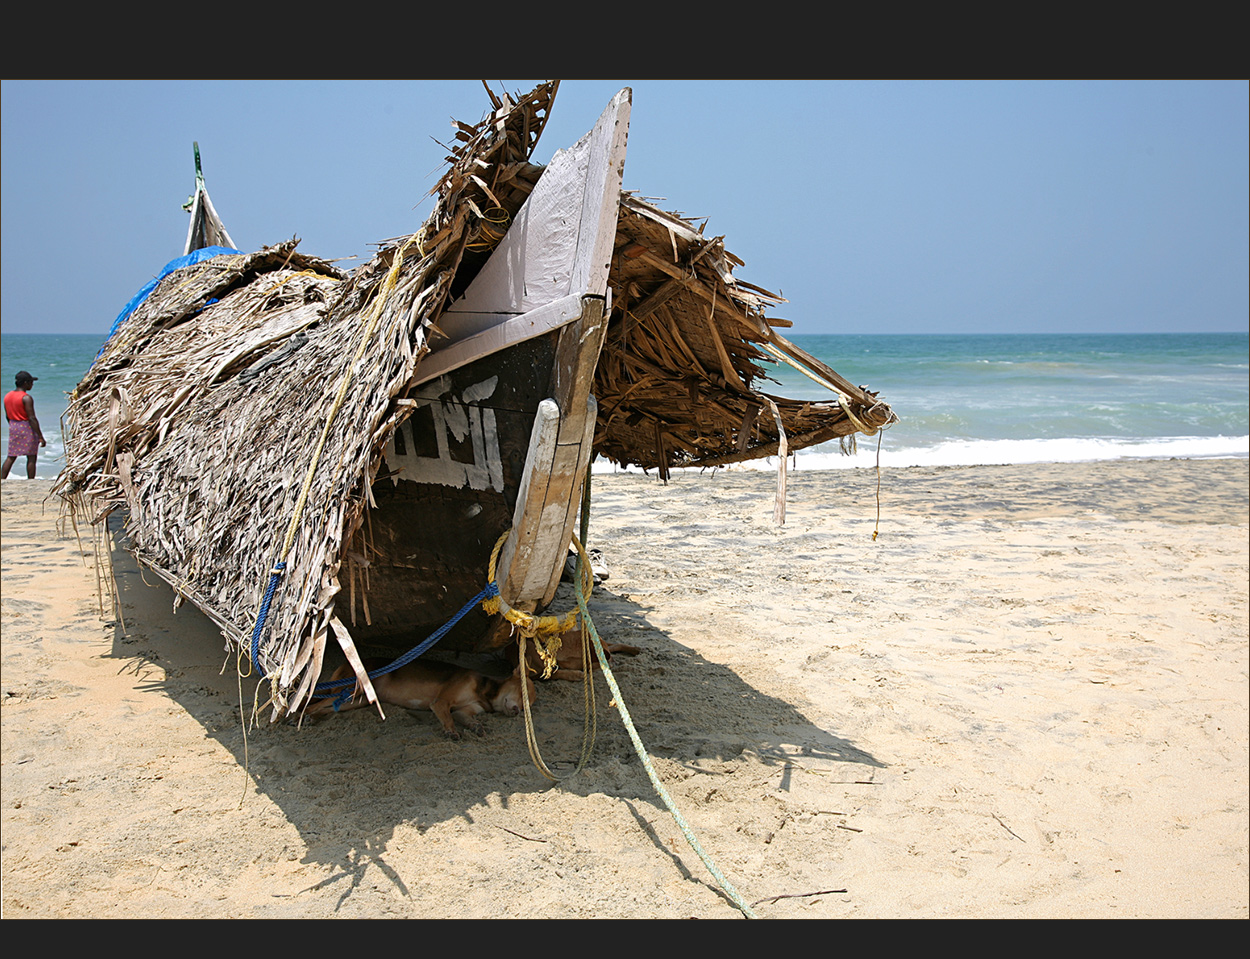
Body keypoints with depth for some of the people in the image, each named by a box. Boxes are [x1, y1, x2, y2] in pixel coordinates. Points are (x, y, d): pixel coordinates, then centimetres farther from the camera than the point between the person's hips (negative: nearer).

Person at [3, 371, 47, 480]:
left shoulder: (7, 396, 7)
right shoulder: (26, 398, -16)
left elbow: (7, 416, 15)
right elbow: (32, 418, -20)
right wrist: (41, 437, -18)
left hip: (13, 427, 7)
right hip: (27, 428, -7)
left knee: (11, 457, 14)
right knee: (31, 457, 1)